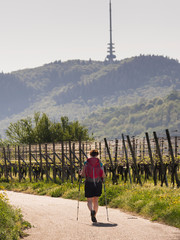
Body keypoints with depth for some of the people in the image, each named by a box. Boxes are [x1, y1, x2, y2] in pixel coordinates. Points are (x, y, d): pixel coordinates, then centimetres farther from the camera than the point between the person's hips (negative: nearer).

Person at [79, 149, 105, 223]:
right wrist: (103, 177, 20)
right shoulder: (100, 163, 2)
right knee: (96, 201, 14)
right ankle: (94, 217, 11)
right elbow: (103, 175, -4)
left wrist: (80, 173, 19)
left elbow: (82, 174, -4)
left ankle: (92, 210, -29)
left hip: (89, 183, -1)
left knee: (89, 201, 2)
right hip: (98, 184, 1)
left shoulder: (86, 163, 1)